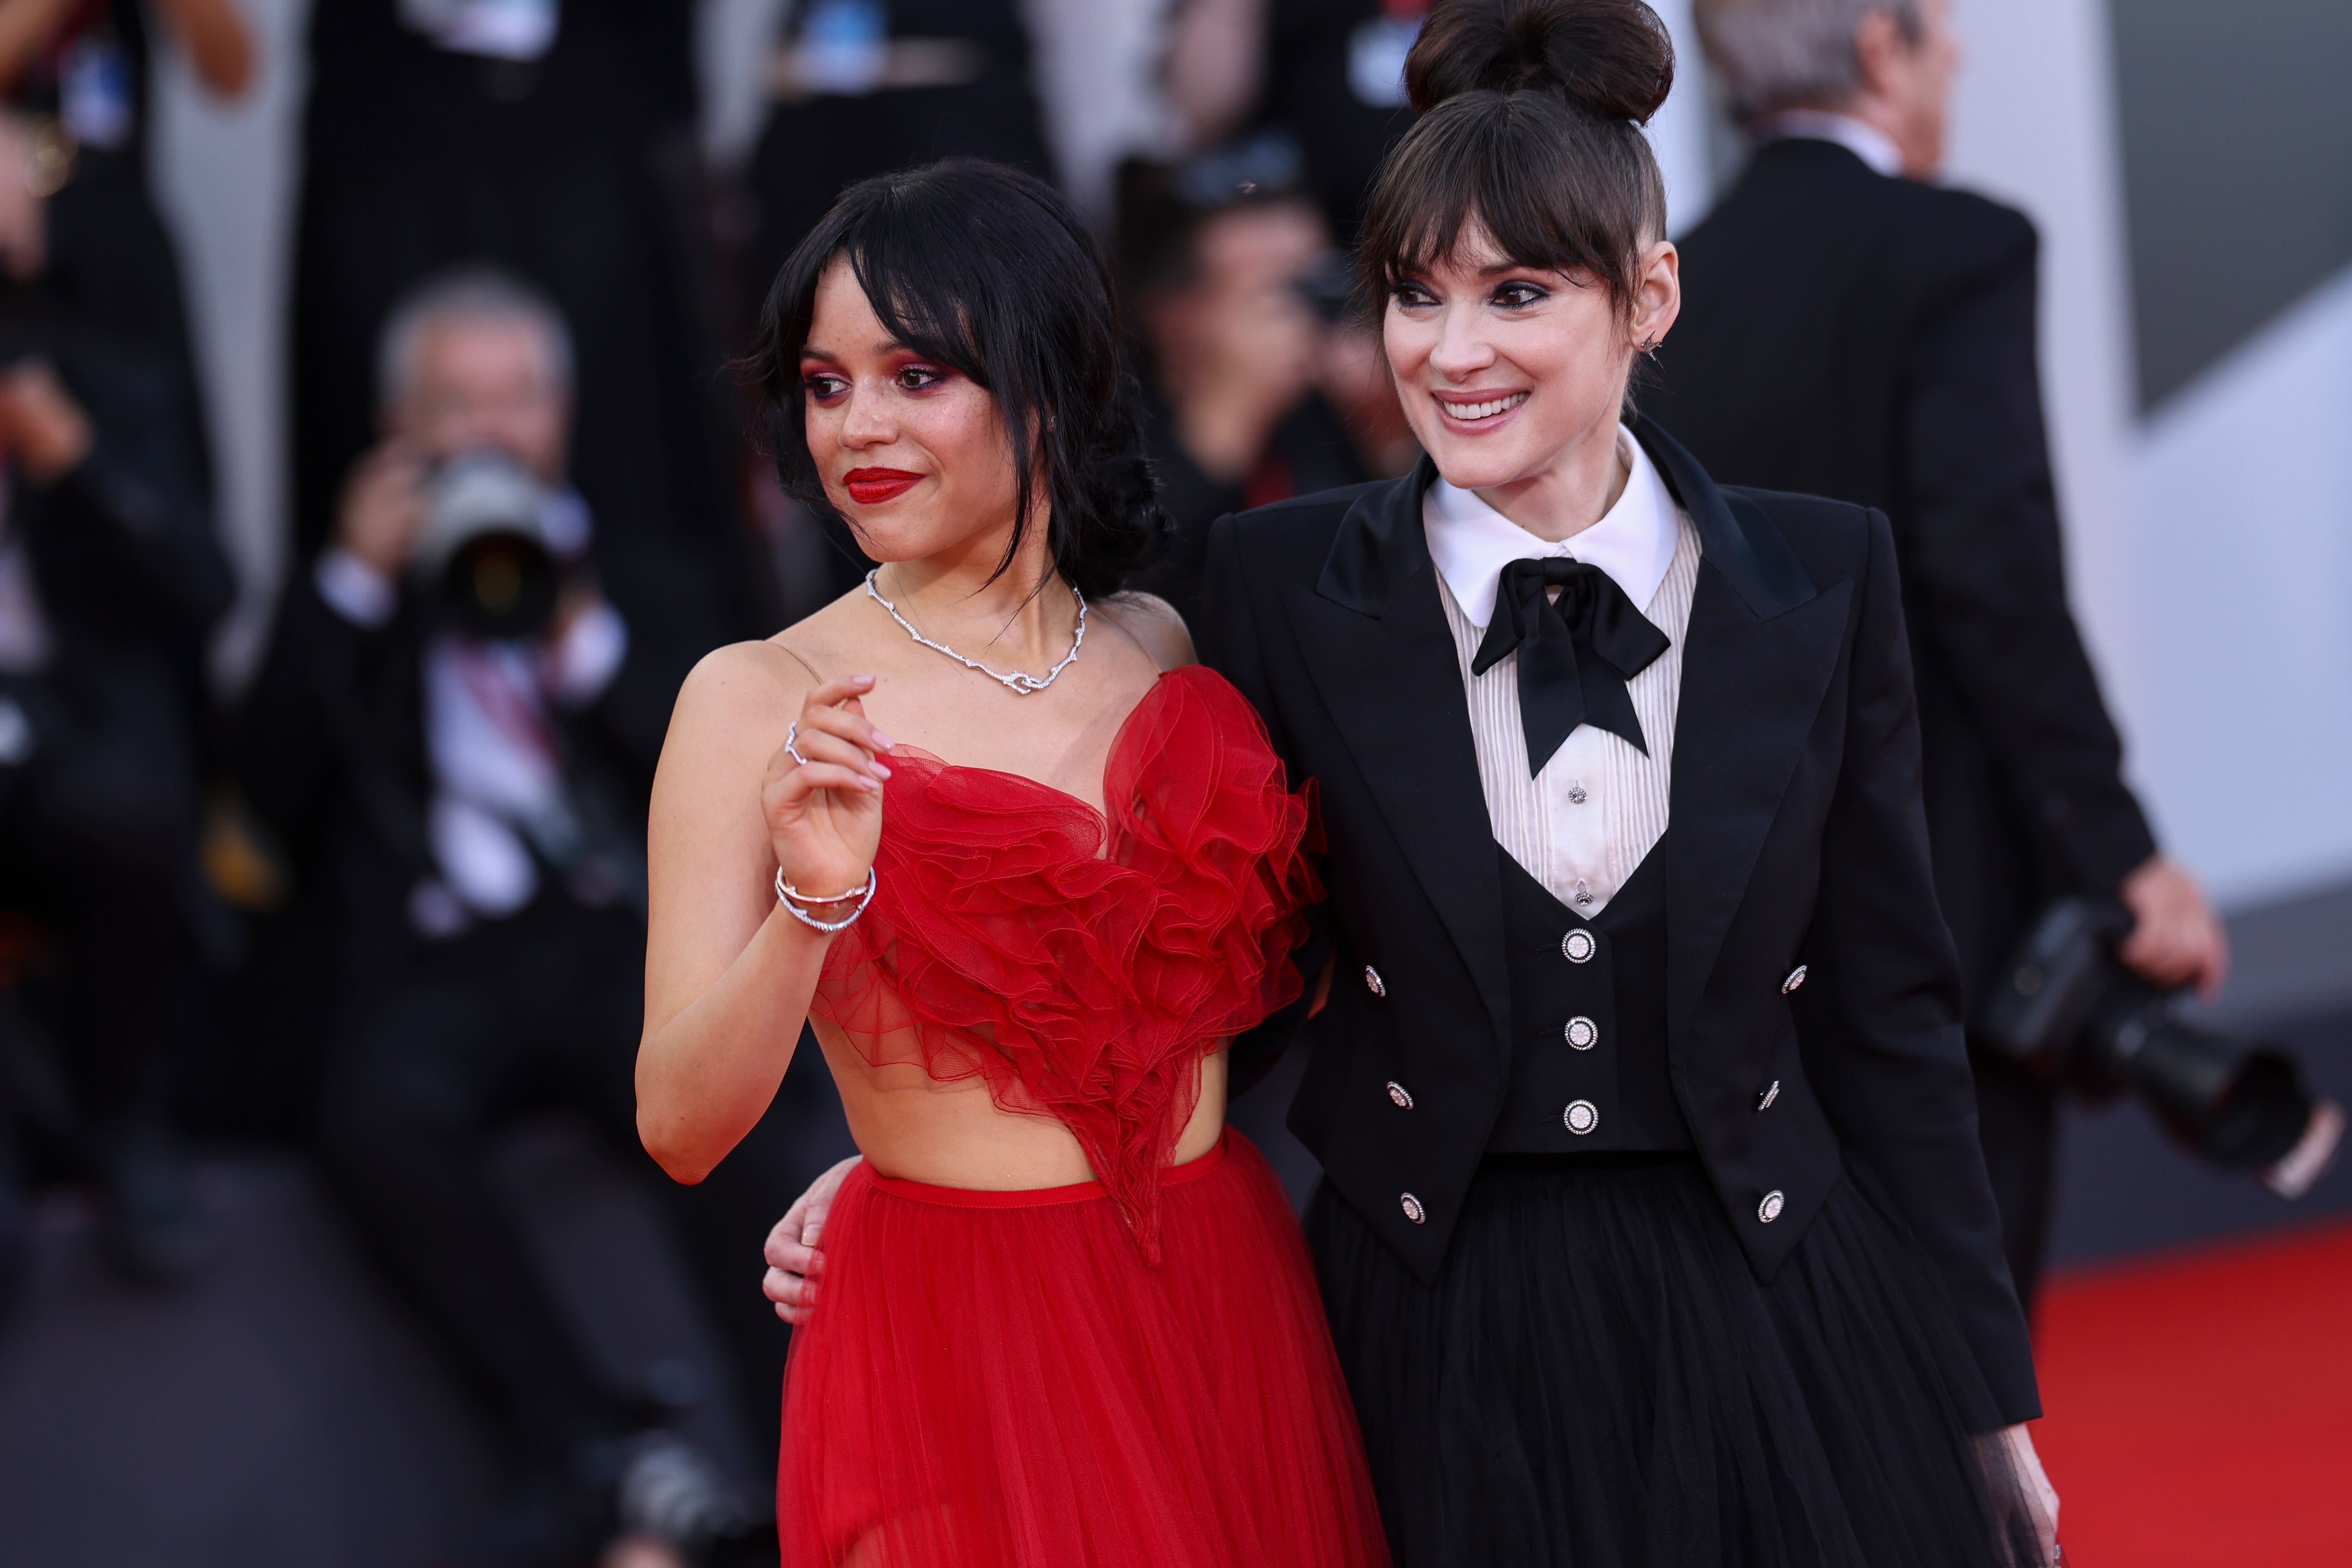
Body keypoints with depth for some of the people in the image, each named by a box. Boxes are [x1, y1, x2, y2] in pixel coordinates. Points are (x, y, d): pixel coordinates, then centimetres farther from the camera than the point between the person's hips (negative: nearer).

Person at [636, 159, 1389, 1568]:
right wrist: (812, 907, -29)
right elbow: (681, 1129, -15)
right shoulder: (760, 703, -7)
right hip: (954, 1346, -4)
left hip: (1229, 1309, 4)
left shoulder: (1167, 652, 5)